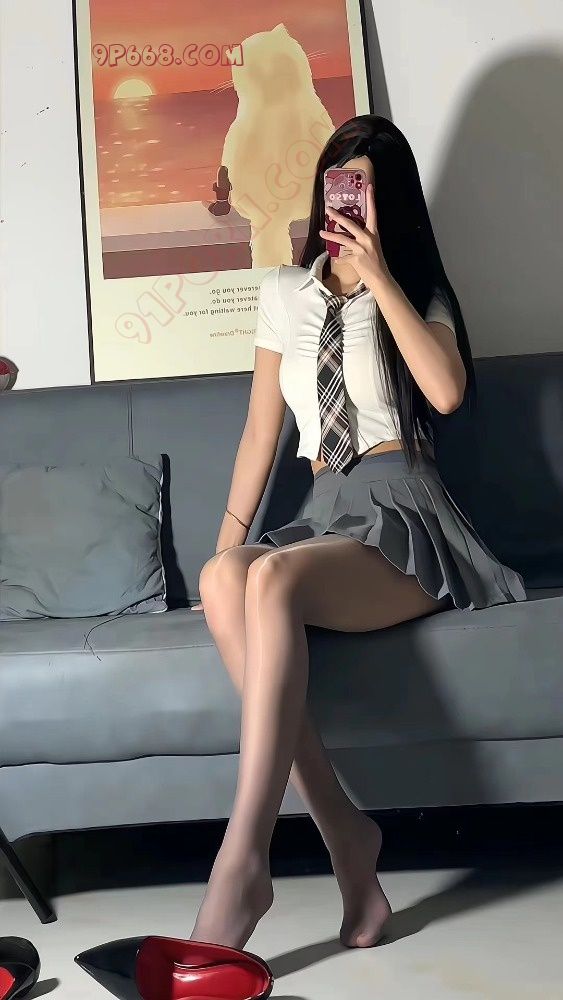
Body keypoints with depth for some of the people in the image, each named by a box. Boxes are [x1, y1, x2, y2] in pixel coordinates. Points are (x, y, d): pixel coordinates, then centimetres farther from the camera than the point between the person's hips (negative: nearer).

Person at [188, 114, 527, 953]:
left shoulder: (418, 292, 10)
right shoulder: (285, 293, 18)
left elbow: (447, 391, -13)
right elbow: (262, 430, 13)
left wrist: (377, 274, -9)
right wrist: (229, 540, 2)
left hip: (402, 517, -3)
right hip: (324, 513, 4)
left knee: (273, 577, -35)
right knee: (222, 578, -31)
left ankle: (243, 861, -33)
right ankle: (342, 831, -26)